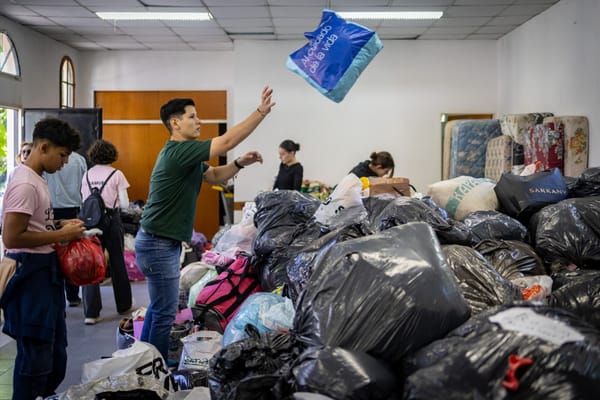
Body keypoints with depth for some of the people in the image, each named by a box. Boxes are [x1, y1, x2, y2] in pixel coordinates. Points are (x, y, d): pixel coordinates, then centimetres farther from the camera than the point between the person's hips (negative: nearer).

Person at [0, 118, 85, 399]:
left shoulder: (36, 179, 11)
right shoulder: (25, 184, -20)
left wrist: (59, 227, 7)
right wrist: (60, 235, -18)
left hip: (44, 270, 11)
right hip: (30, 273, -11)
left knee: (54, 347, 21)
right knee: (36, 352, -1)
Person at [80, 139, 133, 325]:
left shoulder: (87, 175, 4)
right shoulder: (116, 174, -6)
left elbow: (84, 200, 9)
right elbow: (125, 204, -7)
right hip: (111, 220, -2)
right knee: (117, 263, 13)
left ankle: (91, 312, 0)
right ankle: (124, 305, 28)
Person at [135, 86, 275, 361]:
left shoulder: (186, 155, 12)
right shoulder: (178, 151, -19)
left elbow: (215, 176, 18)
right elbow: (227, 142, -23)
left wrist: (240, 163, -1)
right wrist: (261, 111, -20)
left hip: (163, 242, 11)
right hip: (158, 245, -11)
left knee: (158, 307, 20)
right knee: (165, 313, -3)